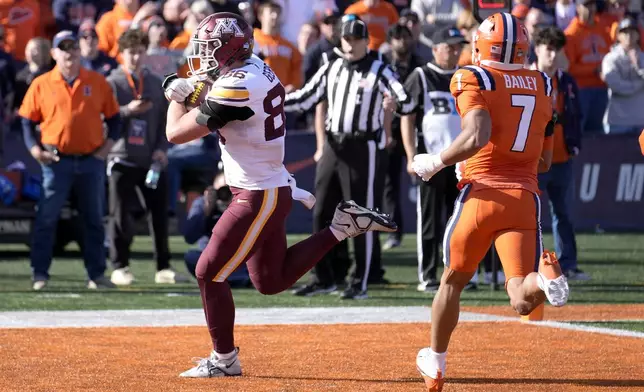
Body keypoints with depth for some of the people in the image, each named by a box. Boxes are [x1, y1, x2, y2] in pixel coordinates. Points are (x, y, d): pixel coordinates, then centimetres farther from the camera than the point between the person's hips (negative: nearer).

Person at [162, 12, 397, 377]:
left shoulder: (236, 87, -23)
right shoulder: (258, 69, 4)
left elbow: (176, 133, -19)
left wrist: (178, 97, 1)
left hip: (258, 197, -10)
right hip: (274, 188, 10)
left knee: (209, 273, -2)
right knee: (271, 280, 21)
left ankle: (224, 360, 8)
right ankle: (344, 225, 17)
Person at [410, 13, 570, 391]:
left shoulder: (474, 81, -1)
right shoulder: (543, 87, 15)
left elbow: (476, 137, -19)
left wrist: (435, 162, -5)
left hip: (483, 193, -2)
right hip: (526, 197, 3)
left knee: (453, 281, 20)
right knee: (522, 300, -7)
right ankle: (545, 277, -41)